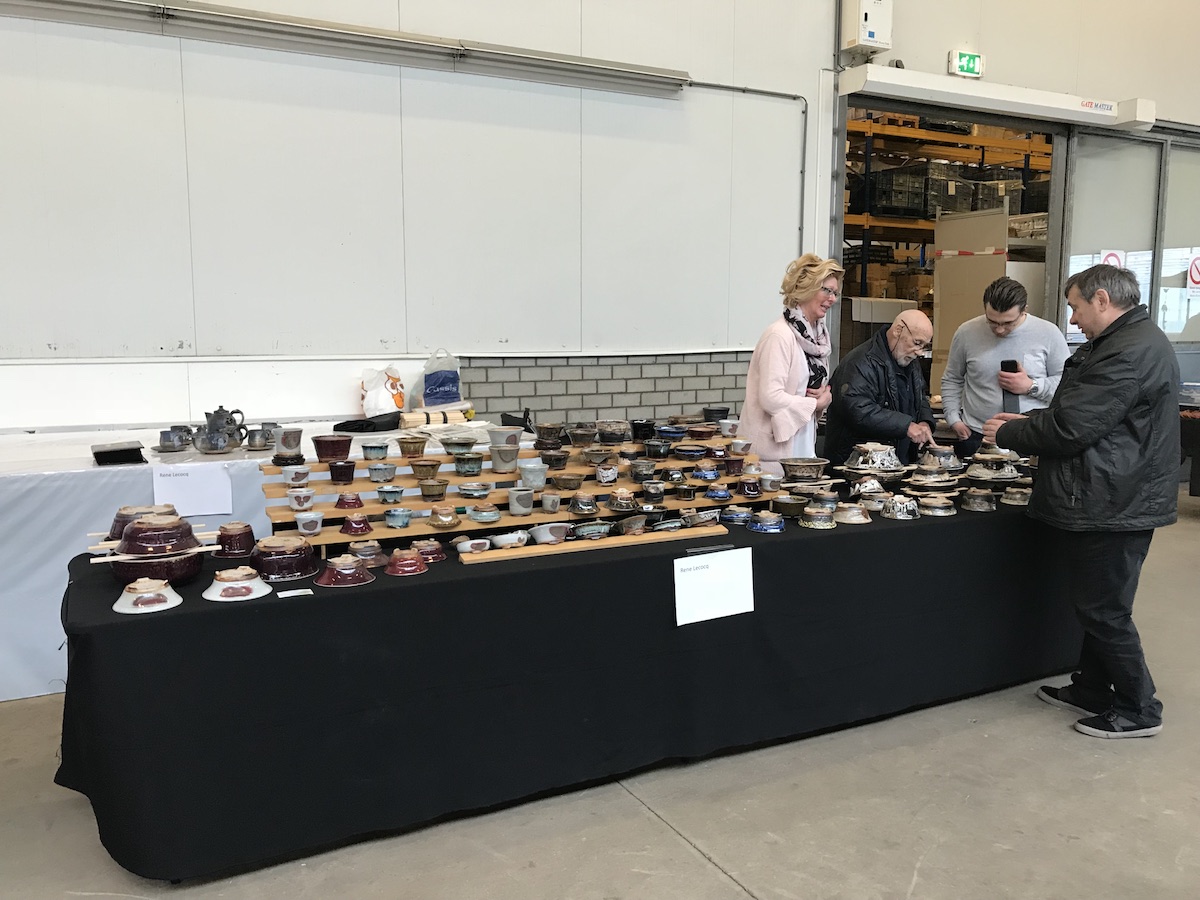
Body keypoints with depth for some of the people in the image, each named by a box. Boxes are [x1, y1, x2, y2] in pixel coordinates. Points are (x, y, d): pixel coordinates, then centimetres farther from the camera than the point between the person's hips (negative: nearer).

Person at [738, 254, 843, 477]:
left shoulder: (817, 333, 10)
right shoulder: (780, 335, -16)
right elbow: (771, 398, -23)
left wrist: (824, 395, 0)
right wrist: (816, 403, -10)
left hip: (802, 445, 8)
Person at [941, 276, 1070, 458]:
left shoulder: (1048, 334, -2)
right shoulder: (966, 332, 1)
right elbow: (952, 380, 12)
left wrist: (1032, 387, -13)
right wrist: (954, 419, 2)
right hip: (975, 437, 1)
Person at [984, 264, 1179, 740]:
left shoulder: (1132, 352, -21)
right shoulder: (1122, 343, 14)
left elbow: (1070, 429, -22)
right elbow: (1080, 414, 21)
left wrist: (1007, 434, -8)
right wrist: (1028, 421, 11)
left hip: (1113, 506, -11)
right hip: (1108, 501, 11)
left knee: (1104, 612, 1)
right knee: (1096, 606, 19)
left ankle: (1138, 710, 15)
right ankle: (1092, 691, 32)